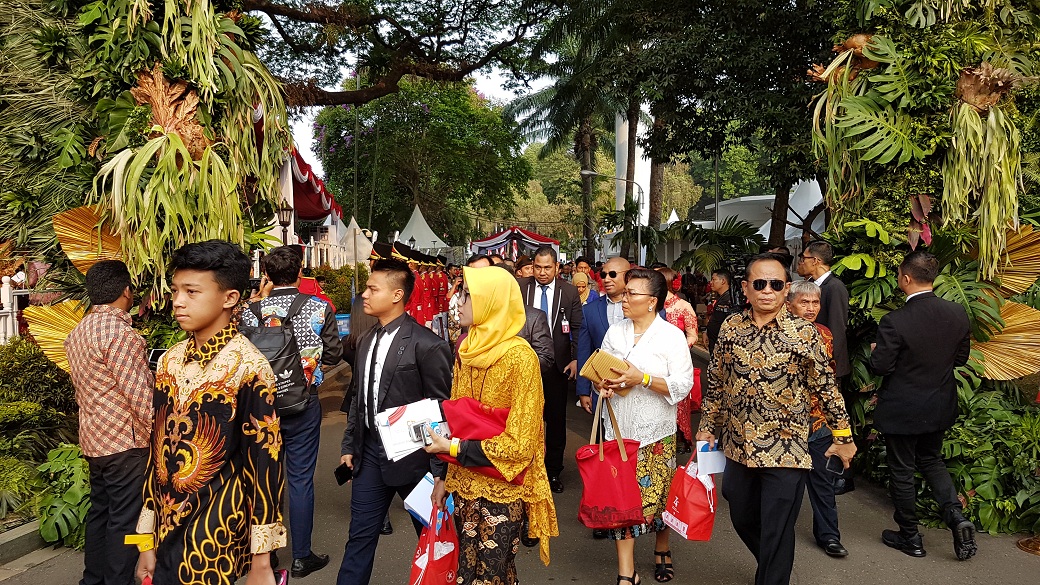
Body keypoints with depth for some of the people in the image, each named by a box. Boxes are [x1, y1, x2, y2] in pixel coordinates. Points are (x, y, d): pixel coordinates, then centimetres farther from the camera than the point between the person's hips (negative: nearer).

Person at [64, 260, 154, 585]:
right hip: (125, 442, -9)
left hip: (93, 439, 9)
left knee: (100, 512, 18)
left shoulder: (79, 331, 10)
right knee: (125, 520, -1)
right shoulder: (120, 333, -19)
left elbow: (82, 389, 15)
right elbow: (141, 396, -22)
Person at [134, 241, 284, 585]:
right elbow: (158, 448, 9)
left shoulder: (248, 367, -15)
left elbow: (264, 464, -13)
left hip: (218, 544, -5)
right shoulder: (170, 362, 4)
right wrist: (147, 539, 11)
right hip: (167, 539, 6)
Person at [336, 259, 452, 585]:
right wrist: (349, 445, 13)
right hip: (370, 452, 6)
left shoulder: (427, 345, -16)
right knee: (360, 536, 15)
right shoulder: (367, 342, 8)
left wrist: (439, 469, -13)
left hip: (411, 456, -6)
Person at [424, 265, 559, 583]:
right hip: (465, 485, 6)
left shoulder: (519, 357, -18)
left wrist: (454, 448, -18)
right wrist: (444, 476, 7)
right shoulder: (467, 351, 3)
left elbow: (519, 444, -18)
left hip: (502, 490, -6)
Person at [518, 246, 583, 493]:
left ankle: (554, 470, 24)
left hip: (557, 364, 0)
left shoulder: (569, 291, -2)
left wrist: (575, 359, -9)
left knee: (556, 417, 10)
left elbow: (577, 327, -1)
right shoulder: (520, 287, -1)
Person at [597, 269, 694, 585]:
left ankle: (662, 549, 37)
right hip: (619, 428, 3)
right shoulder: (614, 333, 7)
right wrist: (605, 384, -8)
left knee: (658, 495, 8)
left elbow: (683, 384, -12)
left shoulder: (672, 336, -5)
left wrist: (642, 378, -21)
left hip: (656, 431, -3)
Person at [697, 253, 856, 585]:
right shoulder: (730, 327, -1)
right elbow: (716, 381, 9)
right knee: (742, 520, 21)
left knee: (776, 533, 3)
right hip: (738, 446, 5)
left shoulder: (804, 333, -11)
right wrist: (707, 426, 12)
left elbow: (825, 388, -4)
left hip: (785, 449, -4)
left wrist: (843, 436, 1)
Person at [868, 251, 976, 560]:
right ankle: (956, 515, 7)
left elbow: (880, 367, -19)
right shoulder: (957, 313, -7)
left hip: (902, 410, -5)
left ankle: (910, 537, 24)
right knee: (932, 460, 26)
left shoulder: (894, 321, -25)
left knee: (902, 471, 11)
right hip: (940, 406, 6)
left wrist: (876, 351, 2)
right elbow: (961, 357, 5)